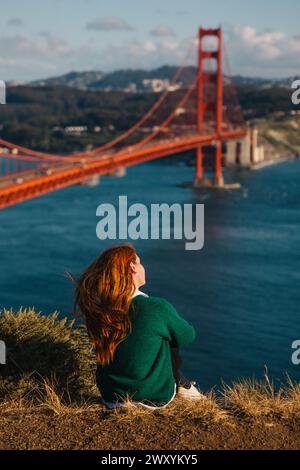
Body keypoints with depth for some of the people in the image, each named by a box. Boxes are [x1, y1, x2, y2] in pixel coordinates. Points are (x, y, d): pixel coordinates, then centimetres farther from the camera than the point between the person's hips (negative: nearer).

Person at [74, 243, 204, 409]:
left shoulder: (98, 306, -10)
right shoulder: (157, 308, -24)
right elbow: (188, 336, -4)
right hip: (152, 398, -5)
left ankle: (180, 383, 32)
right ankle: (180, 384, 29)